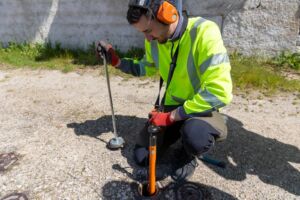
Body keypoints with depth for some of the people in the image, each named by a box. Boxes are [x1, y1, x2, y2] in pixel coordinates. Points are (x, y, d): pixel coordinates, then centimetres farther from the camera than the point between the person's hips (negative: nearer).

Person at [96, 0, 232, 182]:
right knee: (142, 157, 2)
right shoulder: (154, 40, -5)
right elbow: (146, 68, 16)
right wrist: (116, 61, -2)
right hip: (171, 106, 6)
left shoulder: (204, 32, -27)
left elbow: (220, 92, -32)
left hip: (201, 108, -5)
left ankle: (190, 156, -1)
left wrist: (171, 117, -27)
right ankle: (179, 131, 25)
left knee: (194, 135, -38)